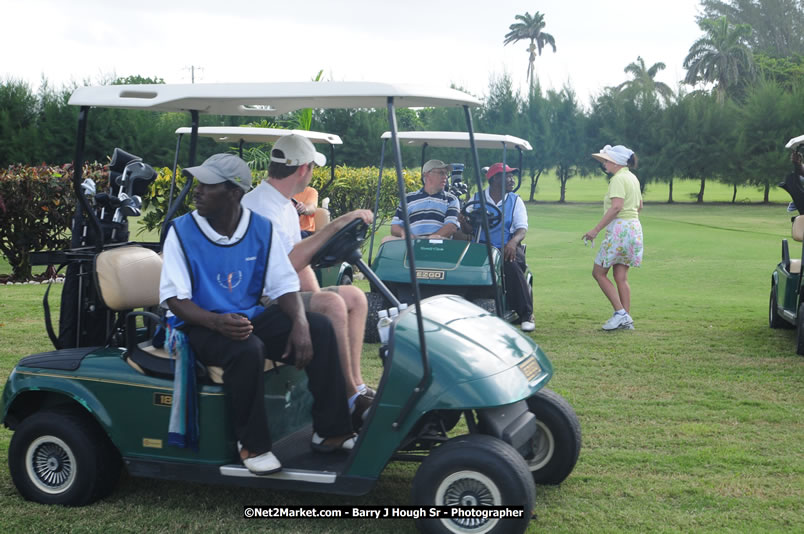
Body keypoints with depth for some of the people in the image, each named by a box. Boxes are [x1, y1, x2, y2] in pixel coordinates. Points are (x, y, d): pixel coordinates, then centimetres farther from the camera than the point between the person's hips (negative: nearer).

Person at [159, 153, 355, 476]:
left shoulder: (261, 229, -2)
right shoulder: (182, 231, -9)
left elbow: (284, 286, 0)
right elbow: (174, 298, -12)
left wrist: (300, 323, -21)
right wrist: (217, 322, -31)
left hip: (250, 317, 4)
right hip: (202, 325, -4)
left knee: (320, 329, -16)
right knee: (247, 350, -36)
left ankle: (330, 430, -6)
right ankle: (252, 444, -15)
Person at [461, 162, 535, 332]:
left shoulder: (515, 201, 13)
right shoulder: (476, 199, 12)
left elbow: (522, 228, -1)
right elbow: (468, 229, 5)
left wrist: (513, 242, -23)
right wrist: (464, 221, -20)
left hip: (507, 249, 0)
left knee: (512, 265, -34)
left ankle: (526, 315, -25)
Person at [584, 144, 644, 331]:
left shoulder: (619, 178, -12)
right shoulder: (632, 178, 17)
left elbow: (617, 206, -24)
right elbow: (639, 206, 23)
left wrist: (596, 229, -24)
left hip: (620, 228, -9)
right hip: (634, 227, 9)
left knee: (599, 273, -1)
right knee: (621, 277, 10)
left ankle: (620, 313, -7)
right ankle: (626, 319, 8)